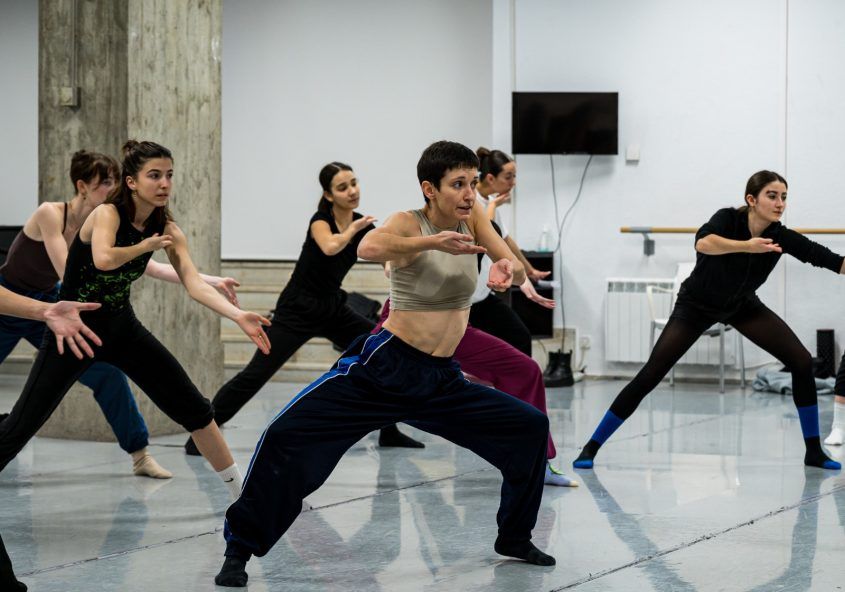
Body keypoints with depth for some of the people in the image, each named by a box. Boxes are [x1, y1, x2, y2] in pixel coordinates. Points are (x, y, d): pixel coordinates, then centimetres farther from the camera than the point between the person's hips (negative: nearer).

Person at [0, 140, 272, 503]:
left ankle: (242, 493, 16)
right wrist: (145, 246, -24)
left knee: (193, 408, 4)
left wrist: (239, 317, -31)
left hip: (121, 329, 6)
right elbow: (103, 259, -42)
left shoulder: (167, 229, -5)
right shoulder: (107, 213, -20)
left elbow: (194, 284, -16)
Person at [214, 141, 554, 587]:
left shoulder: (472, 217, 2)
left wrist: (509, 268, -24)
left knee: (531, 427, 4)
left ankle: (515, 538, 23)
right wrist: (433, 241, -47)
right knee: (287, 437, -20)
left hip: (441, 381, 5)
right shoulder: (409, 223, -13)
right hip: (383, 367, -5)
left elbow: (519, 273, 0)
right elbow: (368, 248, -34)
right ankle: (240, 547, -6)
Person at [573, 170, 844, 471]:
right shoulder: (728, 219, -30)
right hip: (696, 306, -4)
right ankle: (591, 447, -3)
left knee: (802, 362, -9)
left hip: (743, 306, 4)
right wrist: (747, 246, -67)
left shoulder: (782, 237, -20)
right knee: (650, 375, -14)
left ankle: (814, 451, 5)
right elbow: (703, 243, -53)